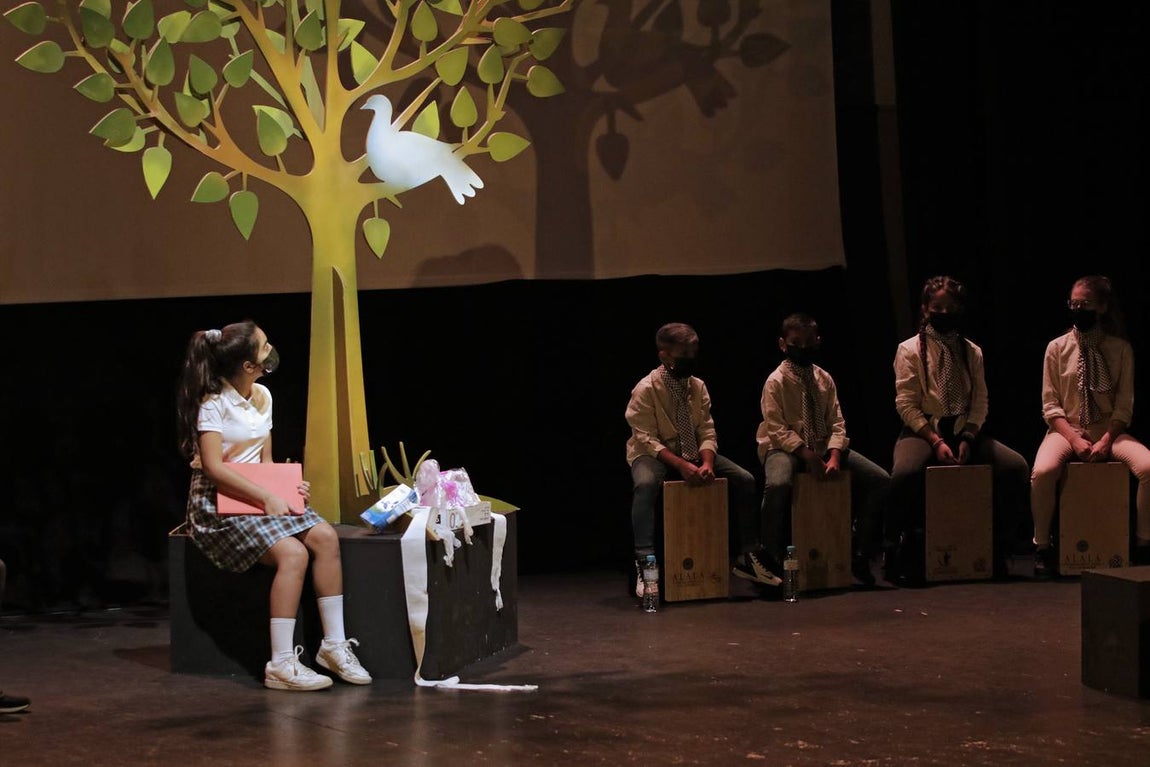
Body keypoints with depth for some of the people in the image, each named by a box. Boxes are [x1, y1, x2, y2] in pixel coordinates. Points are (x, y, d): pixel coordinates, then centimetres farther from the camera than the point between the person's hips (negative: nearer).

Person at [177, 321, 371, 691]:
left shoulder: (262, 397, 10)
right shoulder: (214, 403, -13)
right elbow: (213, 467, -20)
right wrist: (266, 498, -24)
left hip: (259, 496, 7)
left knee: (325, 536, -17)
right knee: (293, 553, -29)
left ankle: (334, 644, -13)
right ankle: (281, 663, -28)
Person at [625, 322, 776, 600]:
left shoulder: (698, 387, 2)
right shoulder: (645, 389, -15)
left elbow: (707, 432, 0)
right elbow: (647, 439, -19)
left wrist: (706, 463, -22)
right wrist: (681, 466, -32)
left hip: (692, 455, 6)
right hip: (655, 455, -6)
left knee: (744, 480, -10)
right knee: (646, 484, -40)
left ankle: (748, 556, 0)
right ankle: (644, 563, -40)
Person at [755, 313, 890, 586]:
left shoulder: (824, 379, 9)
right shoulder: (776, 381, -5)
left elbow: (836, 423, 4)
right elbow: (777, 429, -12)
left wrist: (834, 456, -14)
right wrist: (806, 454, -24)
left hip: (823, 446, 6)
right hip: (786, 448, -5)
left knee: (881, 480, -9)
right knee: (778, 484, -41)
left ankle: (860, 556, 1)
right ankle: (771, 556, -23)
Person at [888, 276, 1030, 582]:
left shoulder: (972, 352, 14)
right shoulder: (910, 350, 2)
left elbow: (980, 402, 7)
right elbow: (906, 404, -5)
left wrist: (967, 439, -11)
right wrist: (936, 442, -18)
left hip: (965, 432, 4)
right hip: (923, 431, -4)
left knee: (1017, 467, -21)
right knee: (905, 473, -38)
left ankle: (998, 547, -8)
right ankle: (901, 552, -19)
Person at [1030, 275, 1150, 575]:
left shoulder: (1120, 349, 2)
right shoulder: (1057, 348, 2)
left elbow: (1124, 406, 0)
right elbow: (1050, 405, 0)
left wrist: (1106, 441, -15)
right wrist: (1074, 439, -15)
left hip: (1108, 430, 1)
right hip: (1067, 429, -1)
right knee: (1042, 471, -34)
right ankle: (1042, 547, -15)